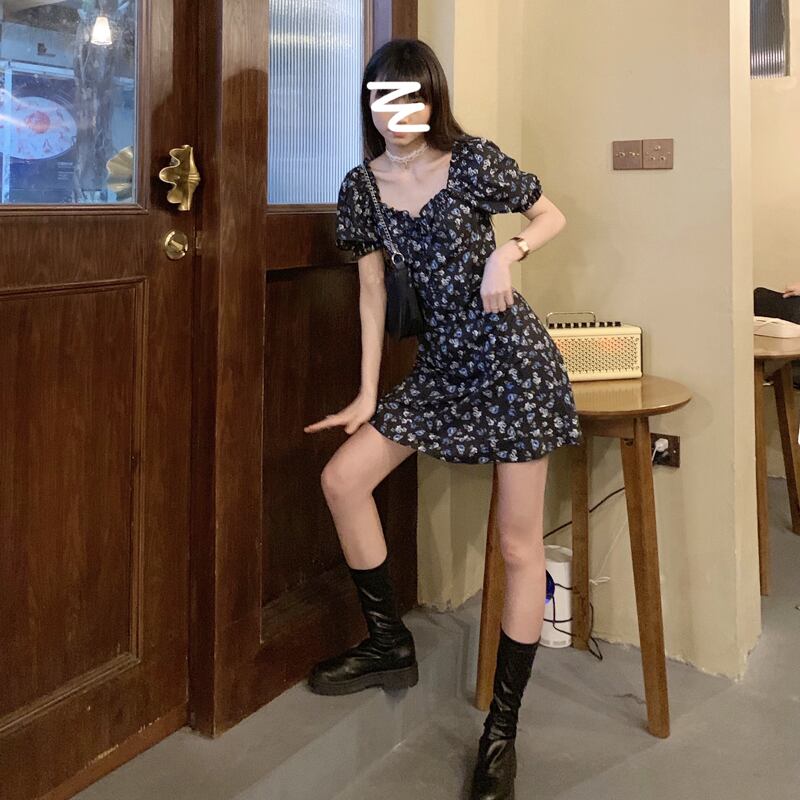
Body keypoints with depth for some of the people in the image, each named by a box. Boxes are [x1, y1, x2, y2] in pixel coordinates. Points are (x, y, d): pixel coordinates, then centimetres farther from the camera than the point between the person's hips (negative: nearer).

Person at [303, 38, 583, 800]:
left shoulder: (473, 162, -8)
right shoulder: (362, 185, 3)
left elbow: (553, 216, 4)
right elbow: (373, 290, 6)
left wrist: (508, 251, -18)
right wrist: (367, 397, 5)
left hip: (510, 358, -5)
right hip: (439, 363, 5)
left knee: (519, 544, -2)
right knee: (341, 477, -2)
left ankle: (502, 729, 10)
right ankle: (390, 645, 17)